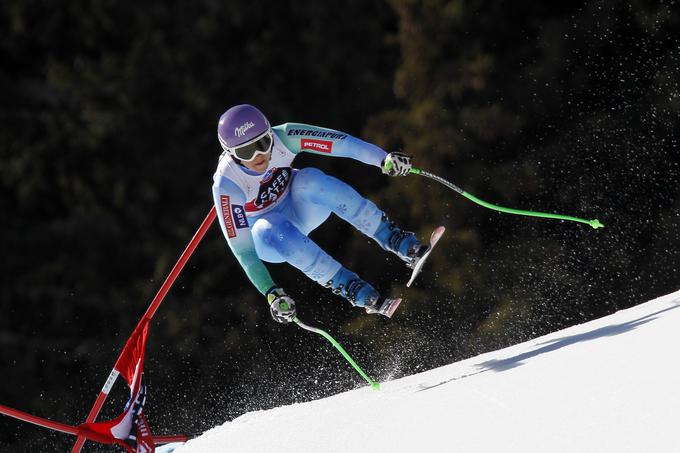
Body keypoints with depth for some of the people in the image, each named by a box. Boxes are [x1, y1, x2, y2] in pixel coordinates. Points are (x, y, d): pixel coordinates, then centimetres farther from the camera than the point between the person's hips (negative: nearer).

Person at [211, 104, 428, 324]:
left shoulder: (282, 138, -24)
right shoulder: (226, 183, -31)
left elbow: (340, 142, -26)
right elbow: (241, 248, -31)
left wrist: (384, 159, -38)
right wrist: (271, 293, -37)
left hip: (301, 210, 3)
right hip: (266, 239, -2)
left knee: (310, 179, -32)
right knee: (275, 231, -39)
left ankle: (395, 240, -29)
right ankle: (355, 290, -34)